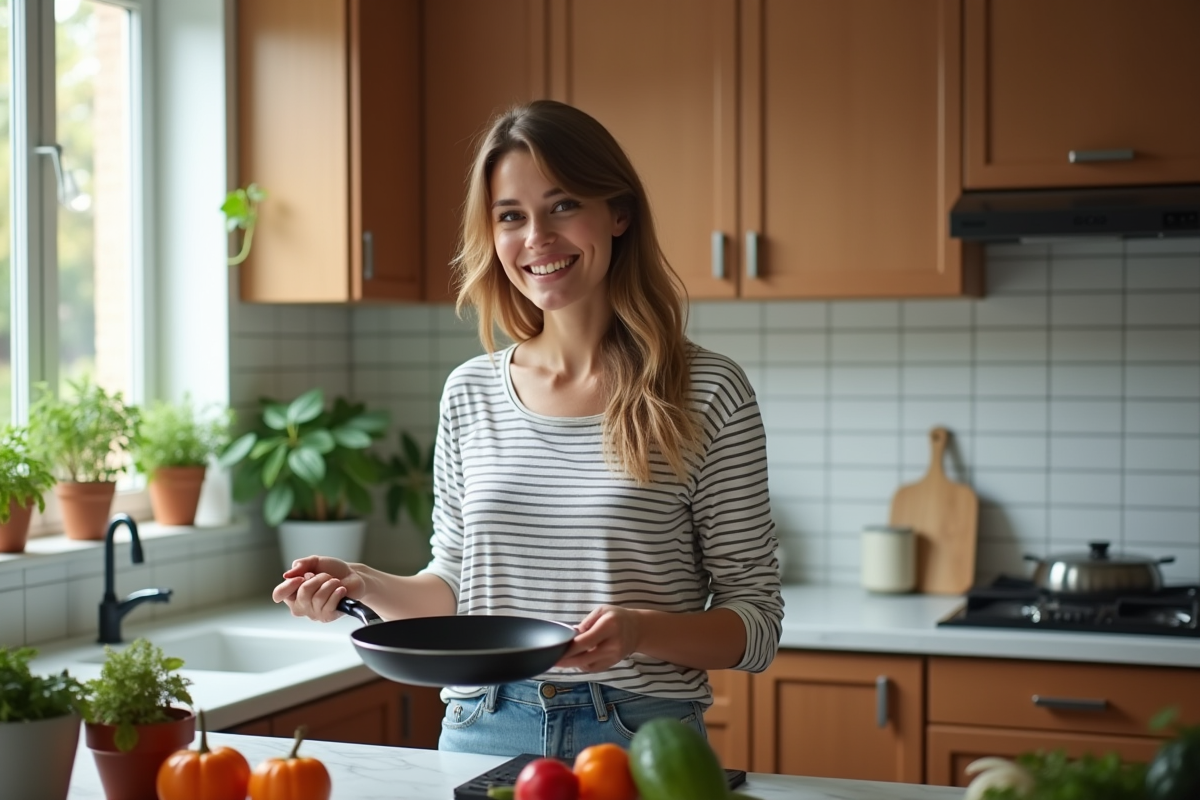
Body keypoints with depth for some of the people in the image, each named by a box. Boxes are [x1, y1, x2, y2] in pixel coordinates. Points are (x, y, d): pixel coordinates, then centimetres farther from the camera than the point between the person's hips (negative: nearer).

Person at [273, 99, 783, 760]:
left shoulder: (708, 394, -9)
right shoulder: (470, 393, 3)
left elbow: (757, 623, -7)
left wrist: (642, 630, -24)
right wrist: (365, 584, -6)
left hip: (639, 738, -3)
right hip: (482, 737, 4)